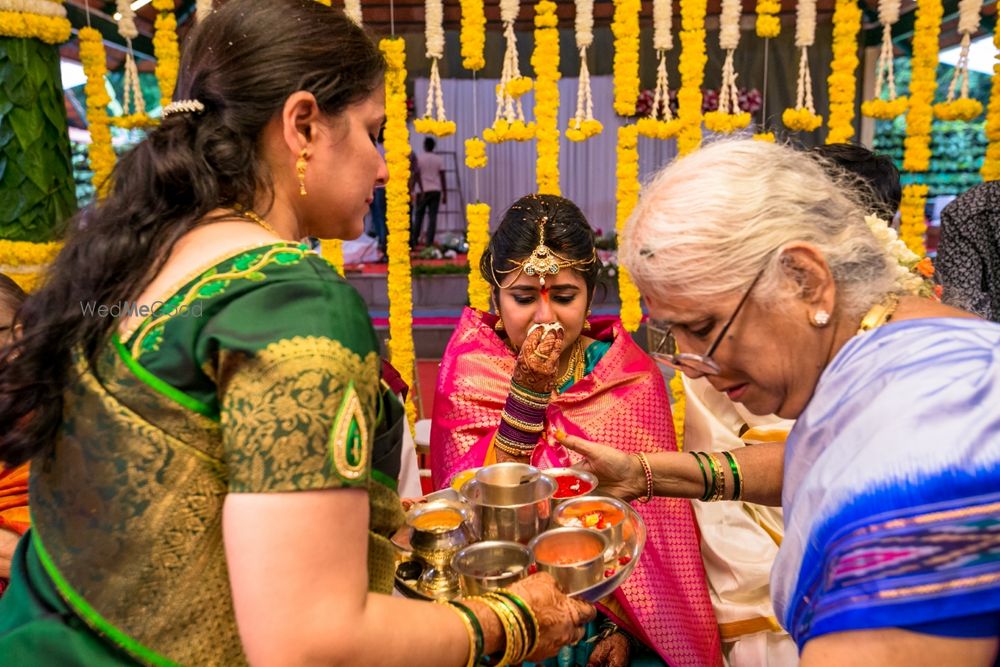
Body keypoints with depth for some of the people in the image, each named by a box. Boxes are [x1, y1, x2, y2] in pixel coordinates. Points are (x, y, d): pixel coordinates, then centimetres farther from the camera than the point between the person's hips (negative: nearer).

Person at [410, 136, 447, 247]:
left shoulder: (418, 157, 0)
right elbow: (442, 178, 3)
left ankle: (414, 241, 7)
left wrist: (411, 189, 0)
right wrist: (445, 194, 7)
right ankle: (429, 242, -5)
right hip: (436, 191, 1)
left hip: (423, 191, -1)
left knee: (418, 216, 8)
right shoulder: (439, 159, 5)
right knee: (432, 216, -1)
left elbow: (415, 175, -4)